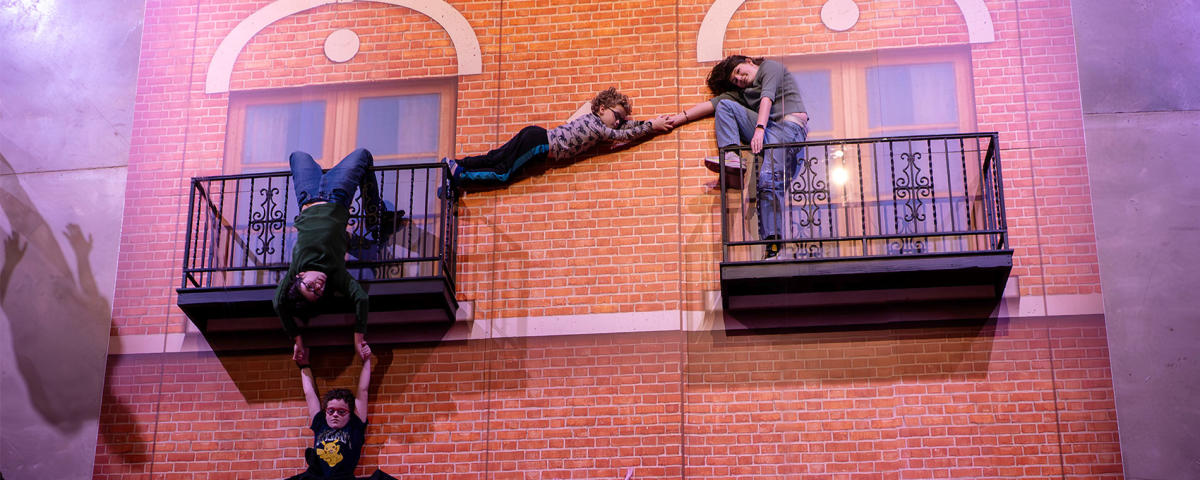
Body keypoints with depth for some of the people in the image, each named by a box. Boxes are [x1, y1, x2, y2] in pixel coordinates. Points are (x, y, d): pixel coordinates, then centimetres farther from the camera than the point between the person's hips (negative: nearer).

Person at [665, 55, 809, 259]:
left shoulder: (770, 67, 9)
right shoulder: (742, 92, 30)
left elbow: (767, 97, -7)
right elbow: (715, 103, 24)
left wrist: (759, 128, -21)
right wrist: (681, 117, 17)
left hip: (790, 125, -7)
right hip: (766, 129, 7)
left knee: (769, 179, -26)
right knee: (725, 105, 0)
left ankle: (773, 244, -29)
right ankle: (731, 156, -19)